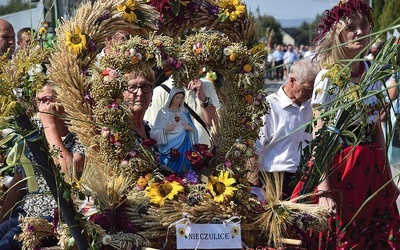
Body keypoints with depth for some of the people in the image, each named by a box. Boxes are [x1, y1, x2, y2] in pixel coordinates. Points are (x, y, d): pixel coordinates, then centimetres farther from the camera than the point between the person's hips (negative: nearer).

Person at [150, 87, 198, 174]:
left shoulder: (185, 112, 12)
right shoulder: (163, 112, 2)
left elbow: (194, 130, 14)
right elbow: (154, 132, -1)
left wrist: (190, 128, -6)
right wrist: (165, 130, -16)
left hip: (184, 146, 3)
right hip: (169, 147, -3)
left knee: (183, 170, -2)